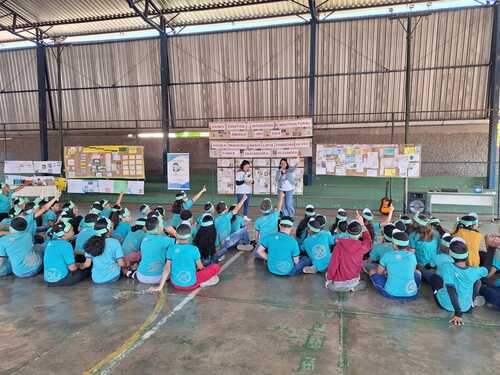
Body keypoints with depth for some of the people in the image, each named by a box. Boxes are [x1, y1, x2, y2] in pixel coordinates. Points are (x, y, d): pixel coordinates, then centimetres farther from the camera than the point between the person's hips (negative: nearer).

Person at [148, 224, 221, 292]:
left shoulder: (171, 249, -8)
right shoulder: (194, 249, -13)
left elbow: (167, 269, -8)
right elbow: (200, 267, 0)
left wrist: (160, 287, -2)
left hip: (176, 284, 4)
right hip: (191, 284, -4)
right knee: (216, 267, 7)